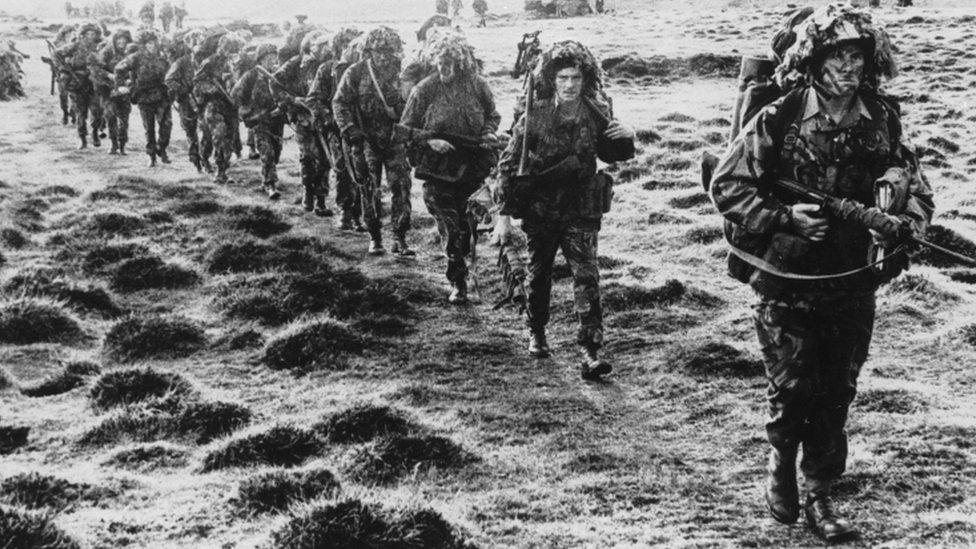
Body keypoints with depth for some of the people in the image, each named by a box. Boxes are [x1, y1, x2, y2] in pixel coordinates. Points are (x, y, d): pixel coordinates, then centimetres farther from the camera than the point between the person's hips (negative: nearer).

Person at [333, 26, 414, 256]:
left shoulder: (399, 71, 1)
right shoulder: (355, 73, -5)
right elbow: (339, 103, -4)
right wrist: (351, 131, -15)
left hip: (394, 138, 1)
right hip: (367, 140, -1)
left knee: (401, 185, -7)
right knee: (370, 190, 4)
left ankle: (400, 238, -2)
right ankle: (374, 238, 16)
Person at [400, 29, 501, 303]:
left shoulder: (477, 86, -2)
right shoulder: (425, 90, -7)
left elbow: (493, 115, 15)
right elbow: (406, 129, -1)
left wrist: (489, 132, -6)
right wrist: (429, 142, -17)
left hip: (471, 166, 1)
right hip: (437, 169, -1)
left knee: (459, 218, 8)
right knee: (449, 224, -4)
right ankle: (458, 283, 4)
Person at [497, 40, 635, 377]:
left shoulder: (596, 115, -4)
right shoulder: (535, 115, -9)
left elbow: (611, 154, 12)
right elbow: (508, 163, -4)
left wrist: (626, 138, -11)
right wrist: (505, 212, -8)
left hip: (581, 212, 0)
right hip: (540, 211, 0)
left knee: (587, 277, -11)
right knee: (538, 275, 16)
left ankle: (590, 352, -12)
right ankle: (536, 333, 39)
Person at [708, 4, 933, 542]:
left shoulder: (883, 121, 0)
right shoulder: (778, 120, -12)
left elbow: (917, 191, 8)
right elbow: (727, 186, -9)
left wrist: (900, 222, -14)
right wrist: (784, 218, -20)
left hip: (853, 284, 3)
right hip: (787, 282, -3)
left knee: (836, 395, 9)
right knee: (793, 390, 2)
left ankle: (818, 494, 24)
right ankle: (781, 462, 32)